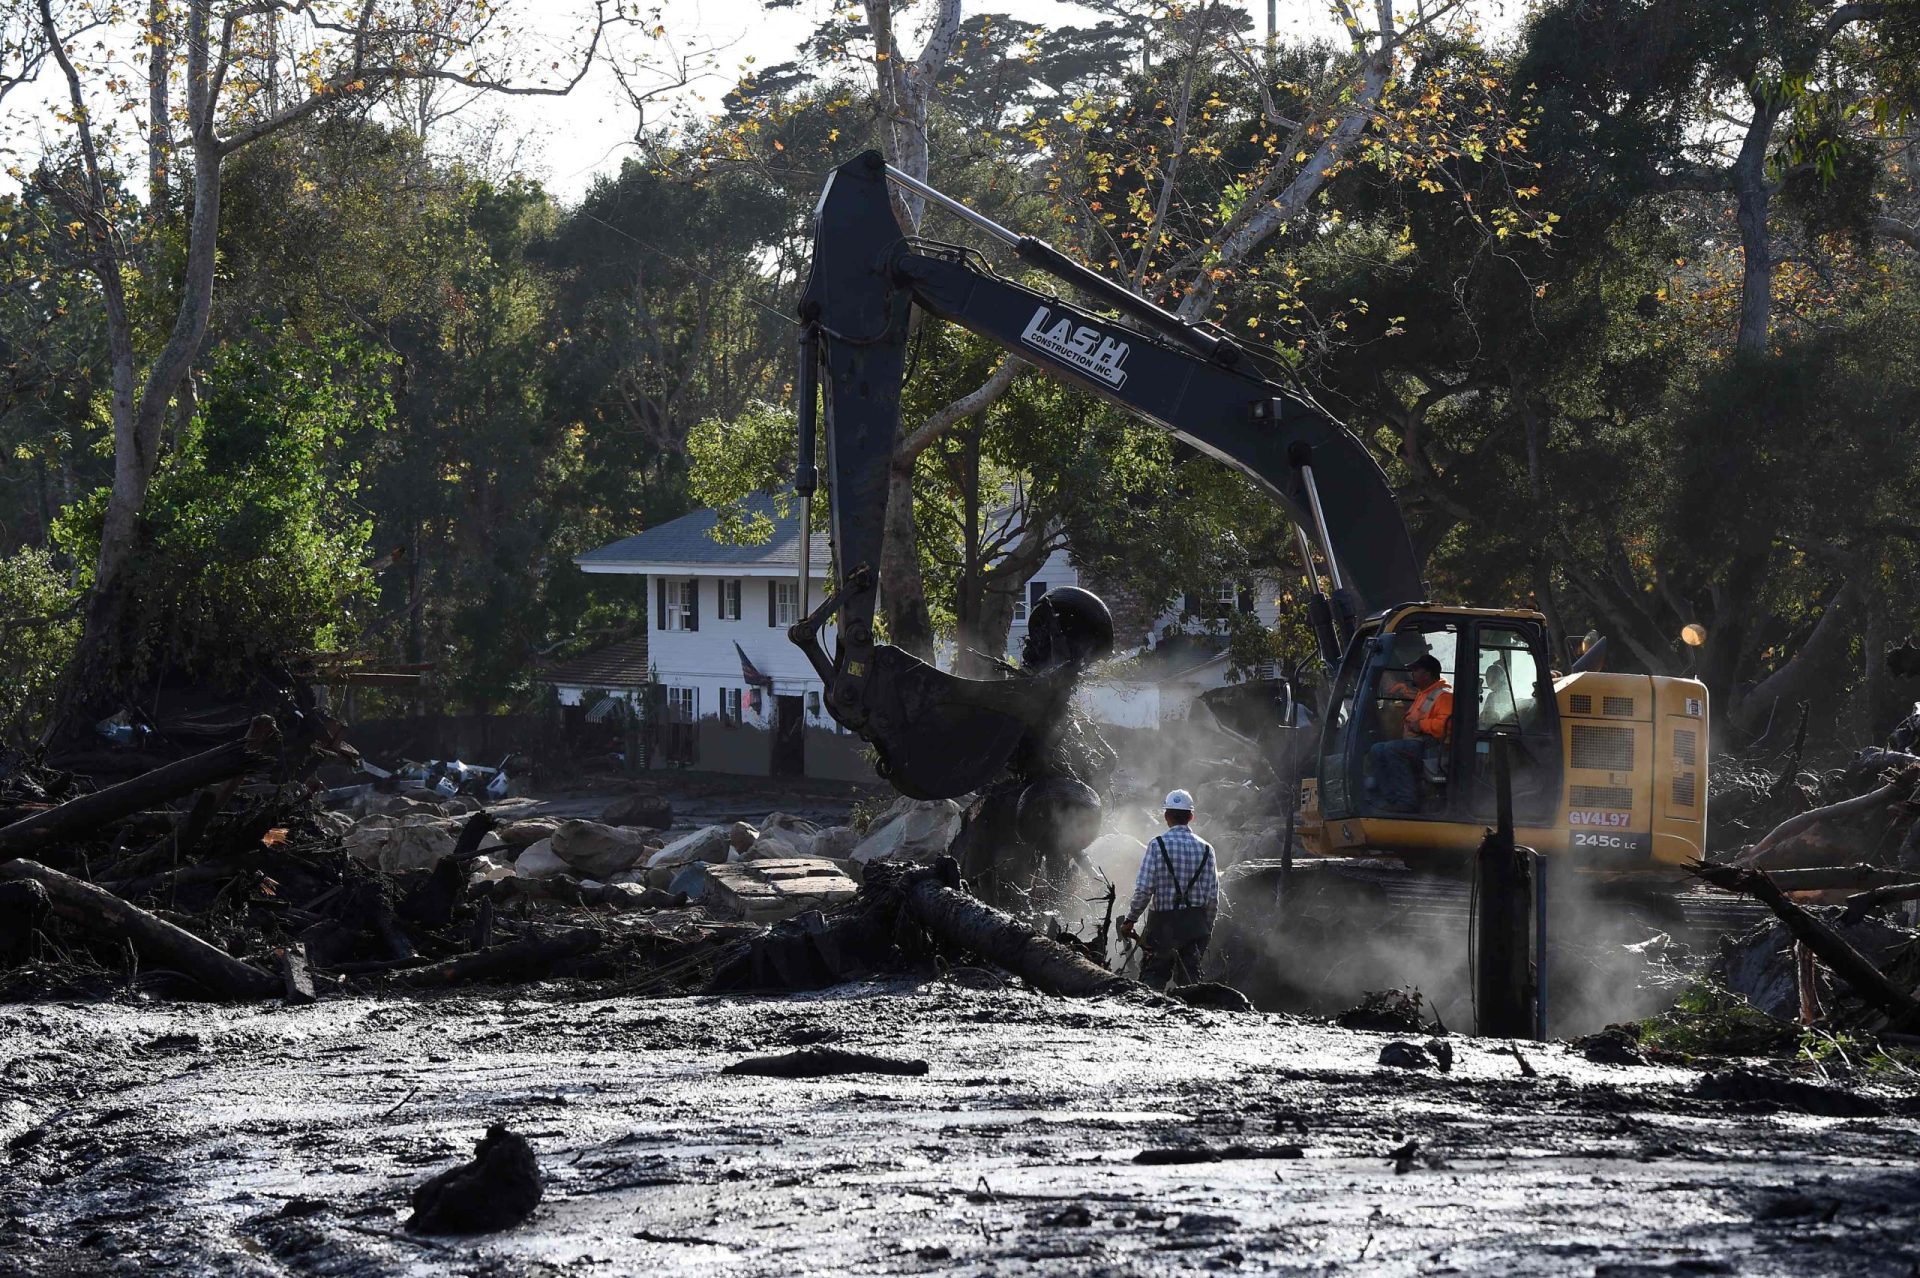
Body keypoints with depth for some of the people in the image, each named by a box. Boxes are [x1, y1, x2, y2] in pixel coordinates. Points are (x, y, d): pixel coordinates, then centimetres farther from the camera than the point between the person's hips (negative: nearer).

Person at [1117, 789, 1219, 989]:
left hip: (1164, 921, -3)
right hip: (1196, 923, 3)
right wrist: (1208, 928, 16)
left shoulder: (1158, 845, -7)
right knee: (1191, 975, 8)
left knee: (1154, 973, 1)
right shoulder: (1206, 849, 3)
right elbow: (1213, 896, 4)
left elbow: (1144, 889, -11)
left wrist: (1129, 920, 0)